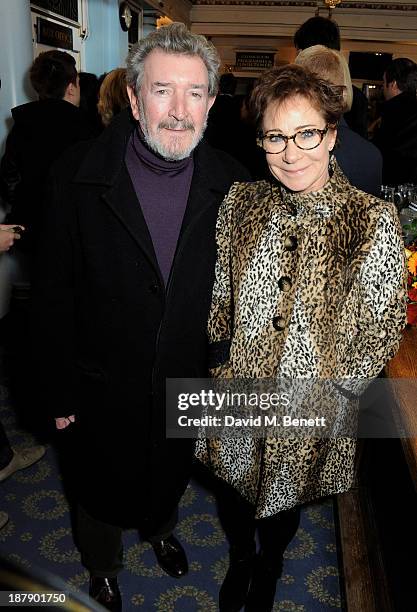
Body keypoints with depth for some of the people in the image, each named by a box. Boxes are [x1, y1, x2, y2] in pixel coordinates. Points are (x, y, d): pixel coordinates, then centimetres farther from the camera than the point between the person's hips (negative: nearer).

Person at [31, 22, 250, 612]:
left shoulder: (230, 182, -11)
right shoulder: (78, 175, -17)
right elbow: (54, 292, -12)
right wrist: (59, 391, -7)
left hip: (188, 383, 2)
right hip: (104, 387, -1)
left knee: (171, 477, 29)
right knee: (104, 490, 24)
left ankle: (161, 529, 65)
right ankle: (103, 564, 58)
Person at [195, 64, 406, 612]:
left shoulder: (373, 221, -18)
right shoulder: (240, 202, -7)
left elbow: (384, 324, -9)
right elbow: (217, 294, 1)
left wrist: (324, 386, -10)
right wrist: (225, 365, -5)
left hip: (311, 410, -2)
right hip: (238, 397, 3)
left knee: (283, 503, 23)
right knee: (233, 488, 25)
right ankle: (239, 562, 60)